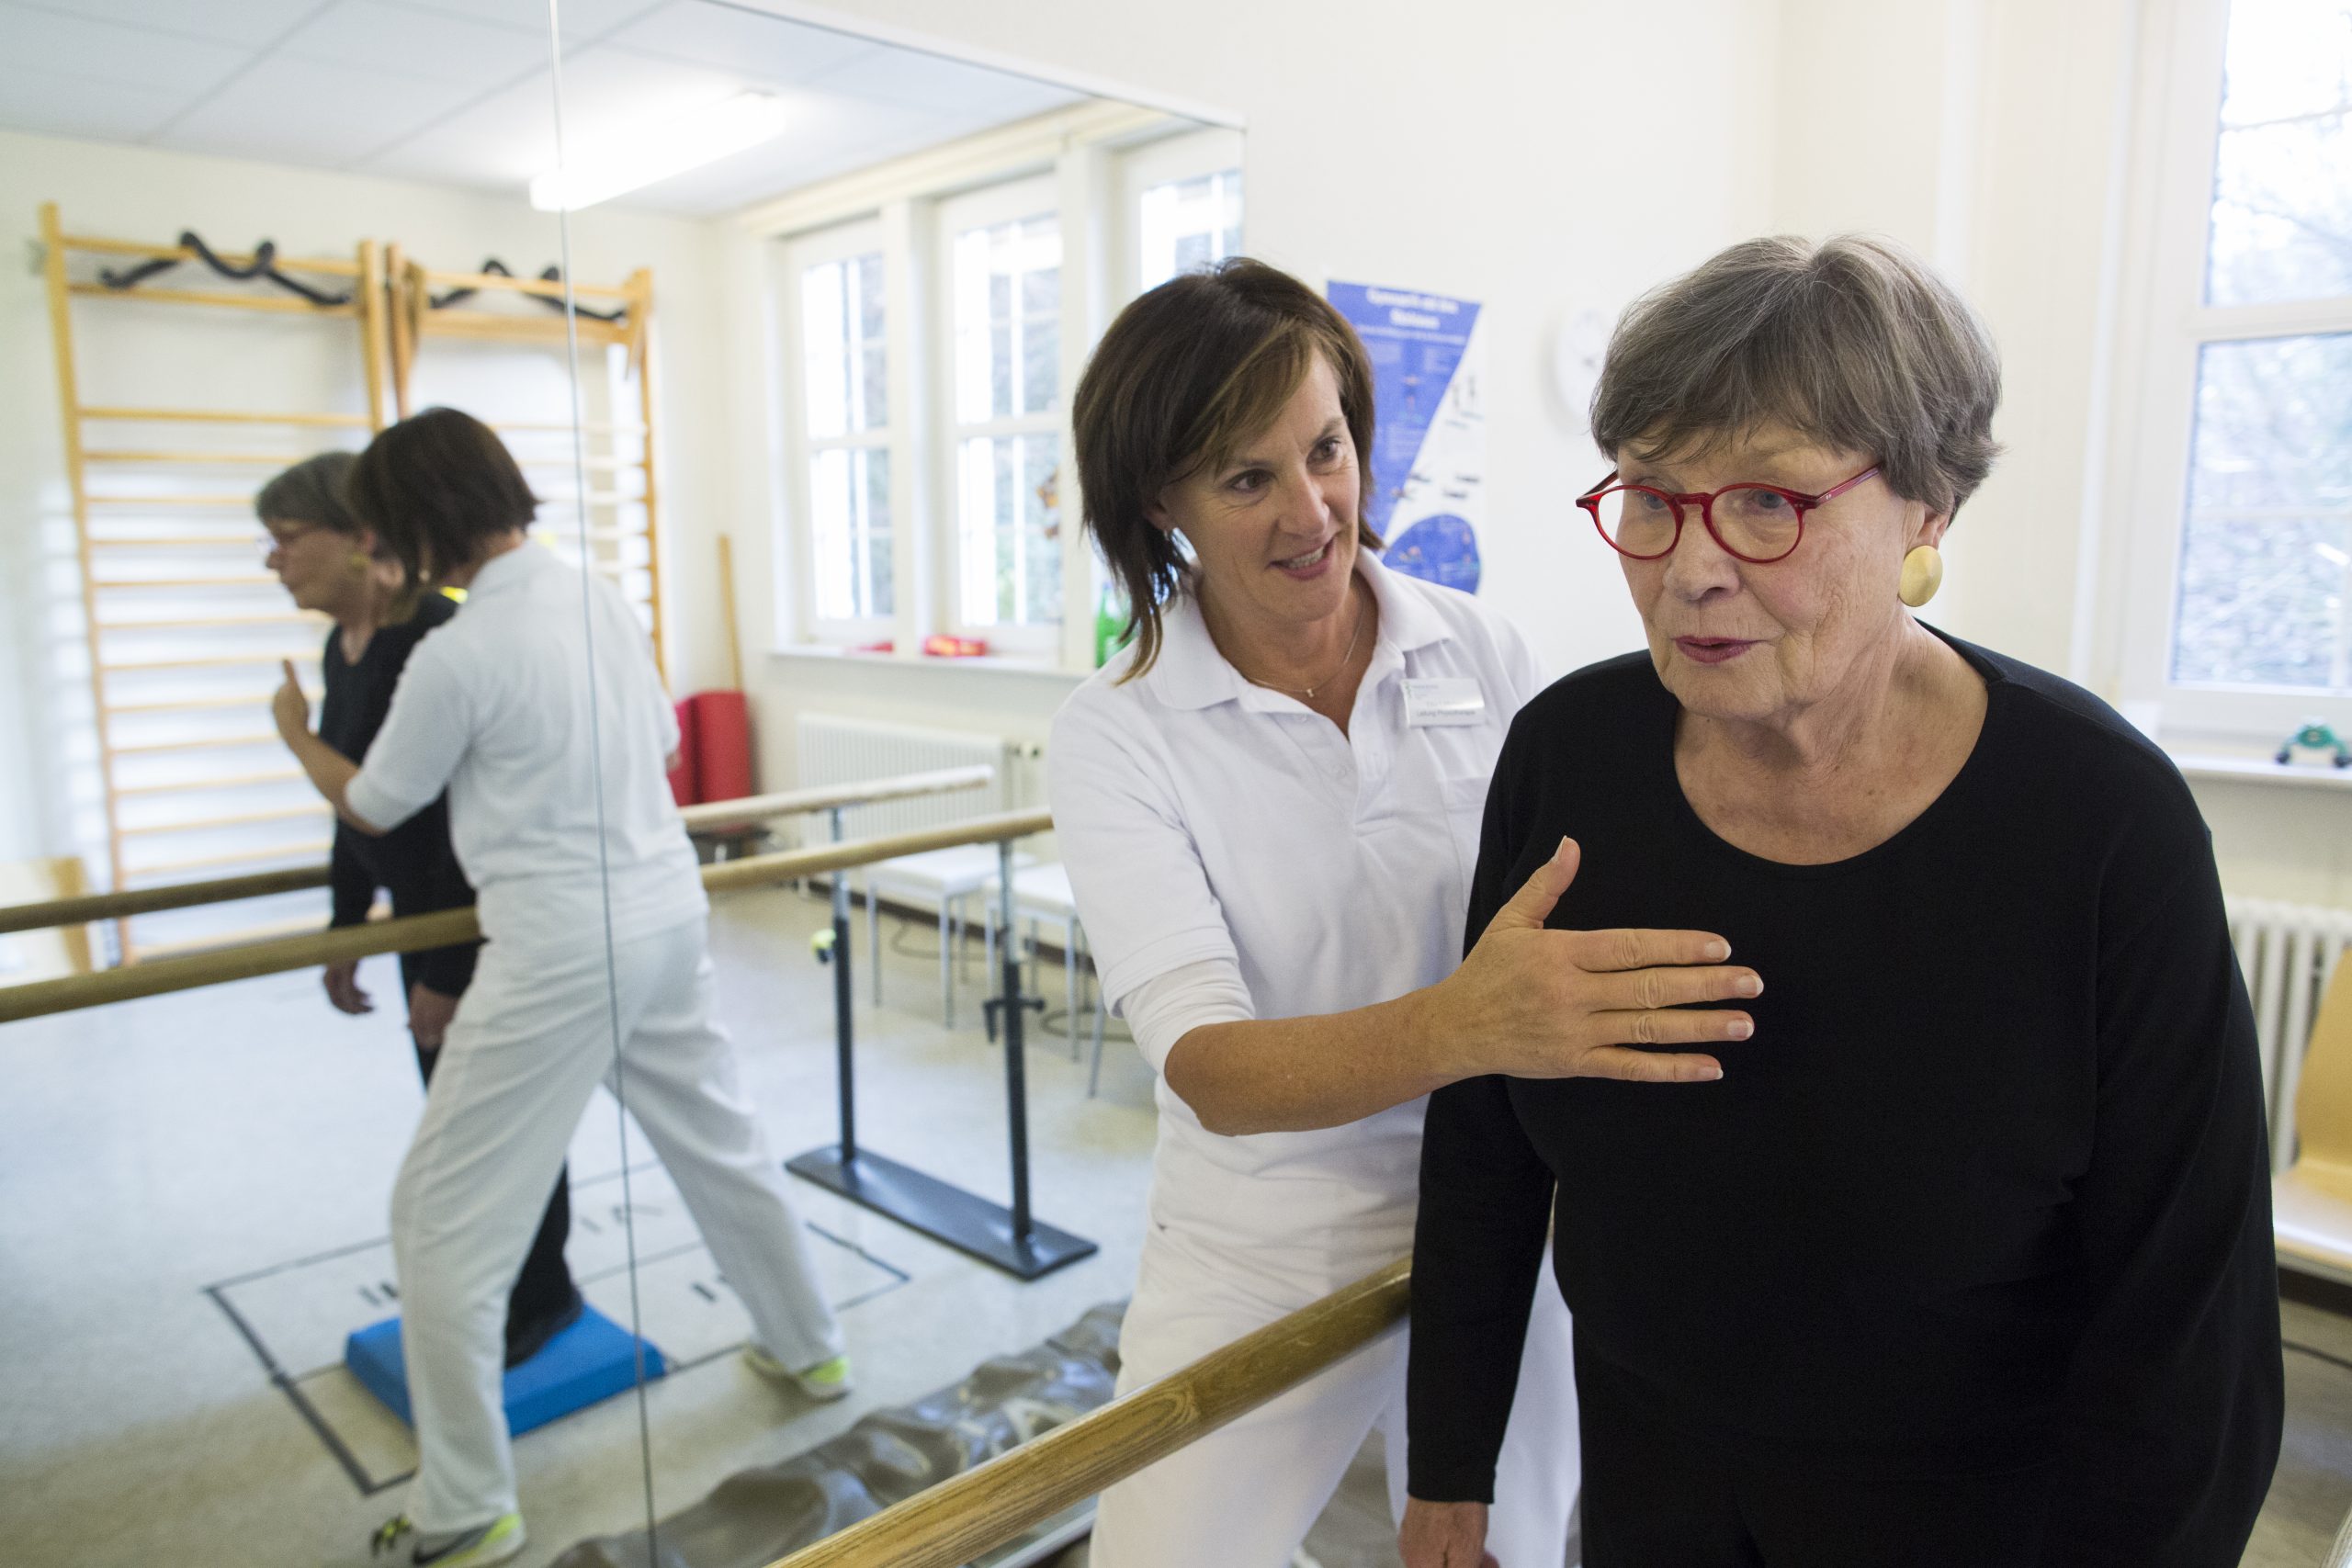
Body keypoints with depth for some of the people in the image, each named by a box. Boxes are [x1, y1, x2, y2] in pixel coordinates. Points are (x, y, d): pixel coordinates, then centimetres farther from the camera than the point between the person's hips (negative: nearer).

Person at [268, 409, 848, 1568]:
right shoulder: (603, 599, 4)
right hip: (669, 915, 7)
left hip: (559, 951, -7)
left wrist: (295, 734, 20)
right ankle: (809, 1348, 41)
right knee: (719, 1140, 23)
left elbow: (372, 809, 1)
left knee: (441, 1216, 7)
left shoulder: (456, 655, -15)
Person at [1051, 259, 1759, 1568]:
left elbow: (1583, 911, 2)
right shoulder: (1116, 737, -13)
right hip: (1260, 1265, -1)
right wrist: (1460, 1026, -41)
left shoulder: (1483, 652, -7)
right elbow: (1208, 1067, -24)